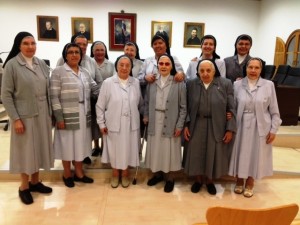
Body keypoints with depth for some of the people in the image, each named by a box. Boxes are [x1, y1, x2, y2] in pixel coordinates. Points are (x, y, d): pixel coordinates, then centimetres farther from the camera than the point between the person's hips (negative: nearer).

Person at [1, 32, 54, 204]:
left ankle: (35, 181, 32)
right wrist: (15, 119, -14)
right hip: (24, 116, -4)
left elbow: (48, 90, 8)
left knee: (39, 148, 14)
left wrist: (50, 113, 6)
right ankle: (24, 187, 26)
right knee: (26, 150, 7)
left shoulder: (41, 63, 5)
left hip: (42, 114, 5)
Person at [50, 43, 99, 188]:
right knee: (67, 144, 9)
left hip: (83, 115, 5)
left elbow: (95, 89, 10)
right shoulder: (58, 72, -7)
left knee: (80, 143, 15)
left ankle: (79, 173, 31)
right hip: (67, 116, -5)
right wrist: (59, 118, -14)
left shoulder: (85, 72, 10)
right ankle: (67, 174, 29)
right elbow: (54, 97, -11)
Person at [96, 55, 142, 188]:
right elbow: (100, 105, -3)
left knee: (128, 149, 14)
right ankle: (115, 174, 36)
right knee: (115, 150, 13)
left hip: (131, 124, 2)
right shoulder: (108, 83, -7)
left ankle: (125, 174, 36)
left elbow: (140, 103, 8)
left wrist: (143, 117, 7)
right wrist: (101, 123, -4)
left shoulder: (136, 83, 0)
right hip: (113, 124, -1)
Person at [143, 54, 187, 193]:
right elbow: (147, 102, 9)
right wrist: (146, 116, -1)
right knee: (155, 149, 15)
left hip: (171, 124, -3)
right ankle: (157, 174, 37)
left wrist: (179, 125, -10)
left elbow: (183, 107, -7)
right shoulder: (152, 82, 1)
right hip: (154, 123, 3)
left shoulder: (179, 83, -9)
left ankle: (170, 179, 29)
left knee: (169, 151, 9)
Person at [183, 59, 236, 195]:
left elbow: (231, 109, -3)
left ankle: (209, 181, 33)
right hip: (196, 126, 1)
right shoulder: (191, 84, -2)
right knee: (196, 154, 11)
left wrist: (230, 129, -6)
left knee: (213, 155, 11)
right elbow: (186, 107, 2)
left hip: (217, 127, -1)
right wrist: (185, 125, -4)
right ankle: (198, 180, 33)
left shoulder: (225, 84, -6)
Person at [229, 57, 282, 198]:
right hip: (241, 126, 1)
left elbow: (274, 110, 0)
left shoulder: (269, 85, -3)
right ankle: (239, 182, 31)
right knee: (240, 154, 10)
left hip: (260, 127, 0)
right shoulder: (237, 84, -2)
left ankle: (250, 183, 31)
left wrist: (273, 129, -2)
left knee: (255, 155, 11)